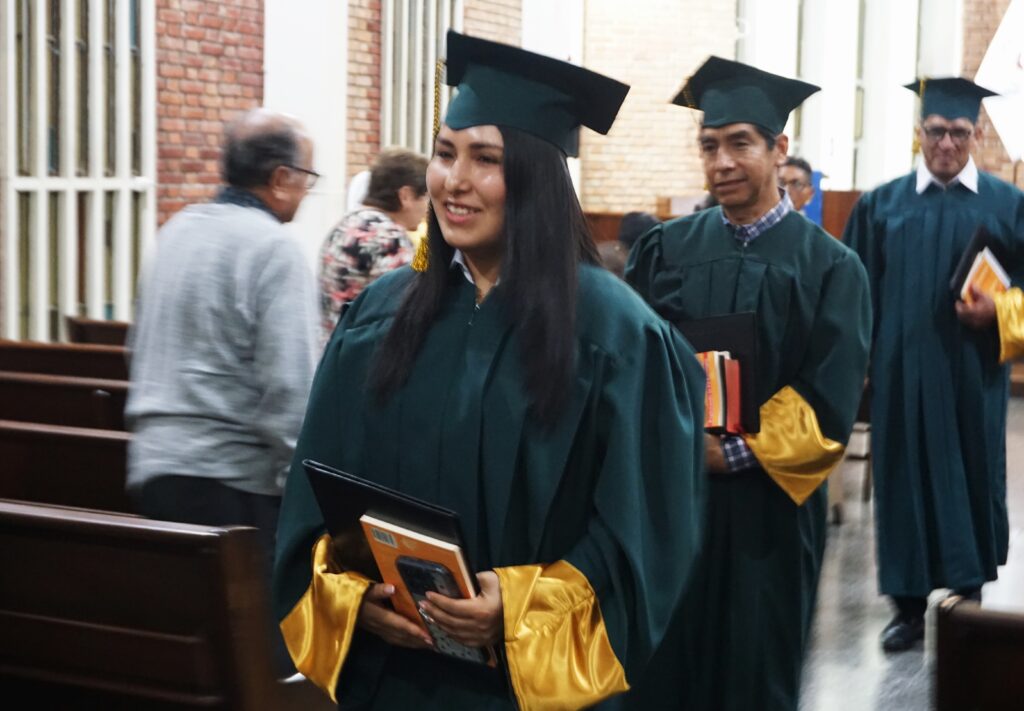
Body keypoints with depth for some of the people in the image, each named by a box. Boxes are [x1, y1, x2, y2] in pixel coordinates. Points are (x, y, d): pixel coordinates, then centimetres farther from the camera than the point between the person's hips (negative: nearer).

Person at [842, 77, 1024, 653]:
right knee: (904, 477, 2)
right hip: (902, 373, 0)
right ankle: (909, 606, 10)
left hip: (972, 376, 0)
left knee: (972, 477, 8)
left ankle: (970, 595, 24)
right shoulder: (882, 205, 5)